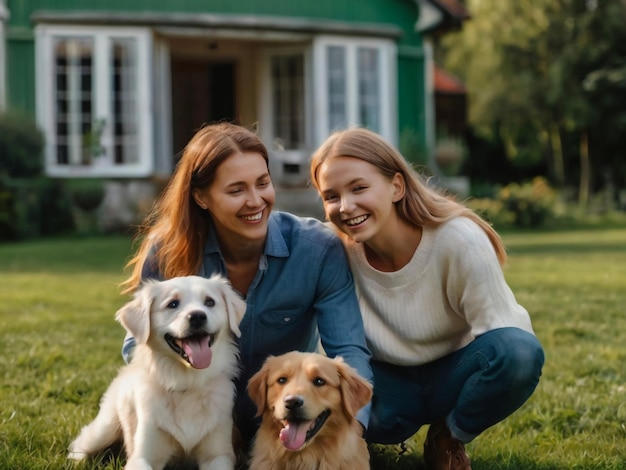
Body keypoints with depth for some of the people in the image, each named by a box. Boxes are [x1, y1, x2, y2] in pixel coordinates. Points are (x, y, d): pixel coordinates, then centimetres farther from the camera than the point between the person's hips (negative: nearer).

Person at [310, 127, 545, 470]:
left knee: (519, 352, -33)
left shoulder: (459, 240, -22)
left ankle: (448, 439, -4)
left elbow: (502, 330, -19)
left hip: (452, 375, 0)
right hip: (389, 382, 0)